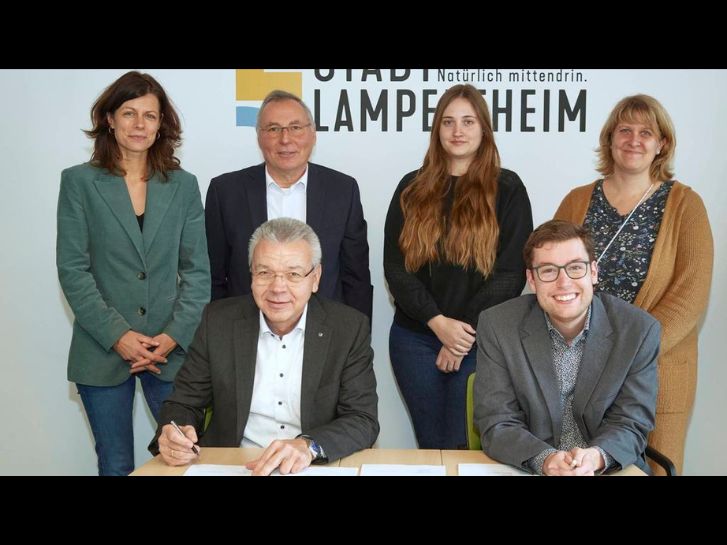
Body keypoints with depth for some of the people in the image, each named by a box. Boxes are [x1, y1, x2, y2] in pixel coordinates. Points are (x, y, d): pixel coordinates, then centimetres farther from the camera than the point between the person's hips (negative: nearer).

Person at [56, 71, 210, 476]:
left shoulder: (183, 185, 6)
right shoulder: (79, 181, 1)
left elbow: (197, 270, 3)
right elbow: (72, 269, -4)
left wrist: (174, 336, -9)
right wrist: (117, 335, -12)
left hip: (171, 349, 1)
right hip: (103, 351, -1)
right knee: (116, 465, 8)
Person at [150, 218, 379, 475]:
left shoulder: (350, 329, -4)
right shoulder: (218, 321, 0)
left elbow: (364, 420, -8)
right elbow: (184, 402, 6)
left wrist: (308, 446, -27)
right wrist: (172, 436, -17)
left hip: (317, 467, 1)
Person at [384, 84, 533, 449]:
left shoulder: (507, 189, 1)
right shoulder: (413, 188, 7)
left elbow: (511, 271, -4)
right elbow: (395, 265, 1)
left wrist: (467, 330, -10)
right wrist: (438, 322, -11)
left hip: (479, 340, -2)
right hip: (415, 338, 2)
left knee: (464, 447, 1)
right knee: (430, 444, 11)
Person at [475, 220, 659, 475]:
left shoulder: (640, 330, -5)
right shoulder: (496, 326, -7)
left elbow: (631, 424, -5)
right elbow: (497, 424, -8)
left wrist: (595, 457, -25)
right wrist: (545, 460, -26)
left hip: (612, 470, 1)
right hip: (527, 472, -1)